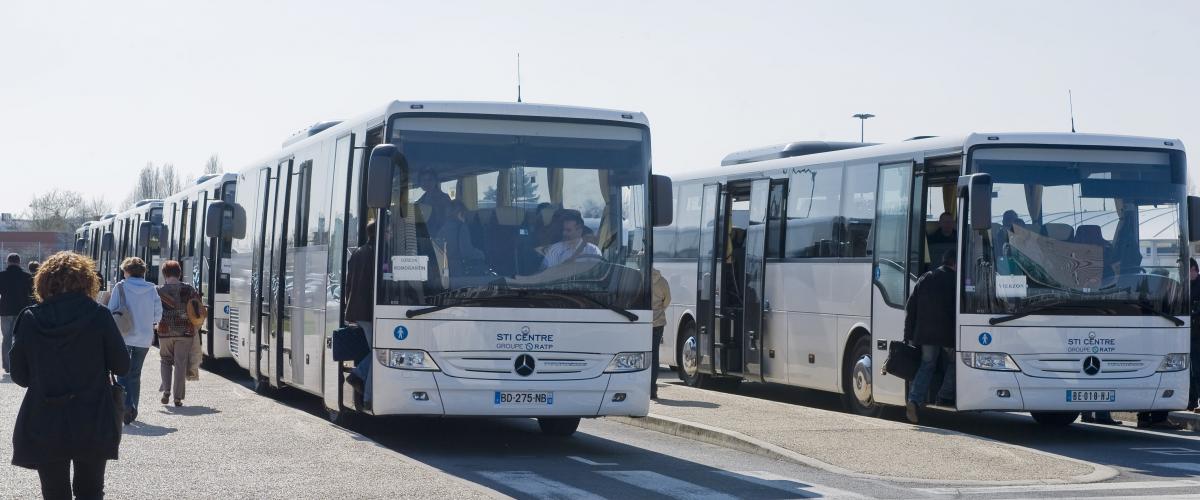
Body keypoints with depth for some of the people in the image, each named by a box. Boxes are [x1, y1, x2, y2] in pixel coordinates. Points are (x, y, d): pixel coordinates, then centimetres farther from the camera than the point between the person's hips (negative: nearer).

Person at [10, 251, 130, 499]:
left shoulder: (30, 319, -6)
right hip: (93, 426, 0)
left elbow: (20, 376, 1)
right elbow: (121, 366, -4)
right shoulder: (98, 315, -9)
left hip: (44, 430, 0)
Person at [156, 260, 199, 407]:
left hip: (165, 331, 0)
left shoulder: (160, 290, -4)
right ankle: (178, 397, 3)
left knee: (165, 360, 19)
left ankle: (166, 390, 4)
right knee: (181, 363, 5)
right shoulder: (188, 289, 0)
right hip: (185, 332, 0)